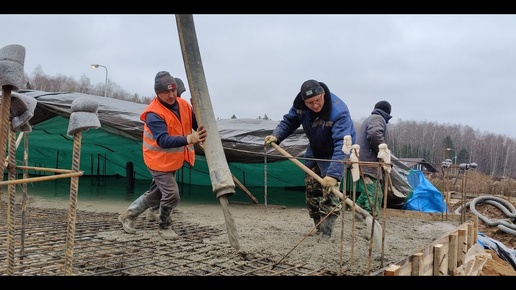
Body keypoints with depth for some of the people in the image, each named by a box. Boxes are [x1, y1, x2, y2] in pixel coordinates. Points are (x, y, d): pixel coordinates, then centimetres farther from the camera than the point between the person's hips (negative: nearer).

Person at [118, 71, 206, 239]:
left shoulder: (184, 105, -5)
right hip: (159, 161, -7)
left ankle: (128, 215, 40)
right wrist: (188, 139, -53)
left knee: (156, 194, 20)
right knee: (172, 195, -8)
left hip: (174, 160, 8)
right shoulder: (153, 114, -26)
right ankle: (164, 227, 20)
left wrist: (201, 134, -26)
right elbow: (163, 141, -39)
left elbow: (197, 125, -2)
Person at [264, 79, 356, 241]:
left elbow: (342, 144, -47)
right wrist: (276, 135, -23)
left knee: (329, 192, -16)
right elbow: (289, 121, -3)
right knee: (311, 190, 12)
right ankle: (319, 229, 27)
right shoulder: (300, 104, -20)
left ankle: (325, 236, -7)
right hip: (314, 150, 7)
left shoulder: (339, 111, -39)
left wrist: (333, 174, -58)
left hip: (333, 153, -7)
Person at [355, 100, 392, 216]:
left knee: (366, 194, 18)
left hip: (363, 162, 10)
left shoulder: (369, 119, 29)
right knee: (375, 195, -16)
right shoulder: (378, 119, -2)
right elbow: (375, 134, -23)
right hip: (369, 163, -10)